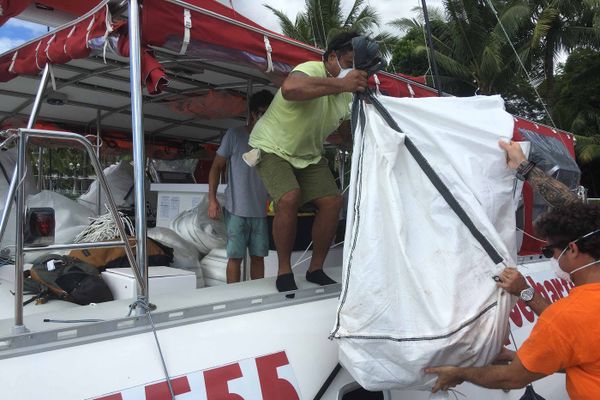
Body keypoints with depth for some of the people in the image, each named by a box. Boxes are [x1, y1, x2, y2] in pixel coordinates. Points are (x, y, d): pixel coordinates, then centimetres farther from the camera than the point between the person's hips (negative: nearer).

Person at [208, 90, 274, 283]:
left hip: (260, 211, 4)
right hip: (237, 210, -3)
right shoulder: (235, 135, -2)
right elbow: (216, 167, 0)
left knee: (258, 255, 8)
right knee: (235, 256, 0)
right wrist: (212, 199, -8)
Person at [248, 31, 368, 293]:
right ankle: (284, 272, -11)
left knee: (333, 201, -9)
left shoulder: (347, 95, -1)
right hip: (273, 148, -7)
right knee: (290, 198, -30)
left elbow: (348, 132, 9)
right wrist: (340, 84, -52)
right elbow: (290, 89, -51)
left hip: (309, 155, 7)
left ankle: (316, 269, 7)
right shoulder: (311, 70, -26)